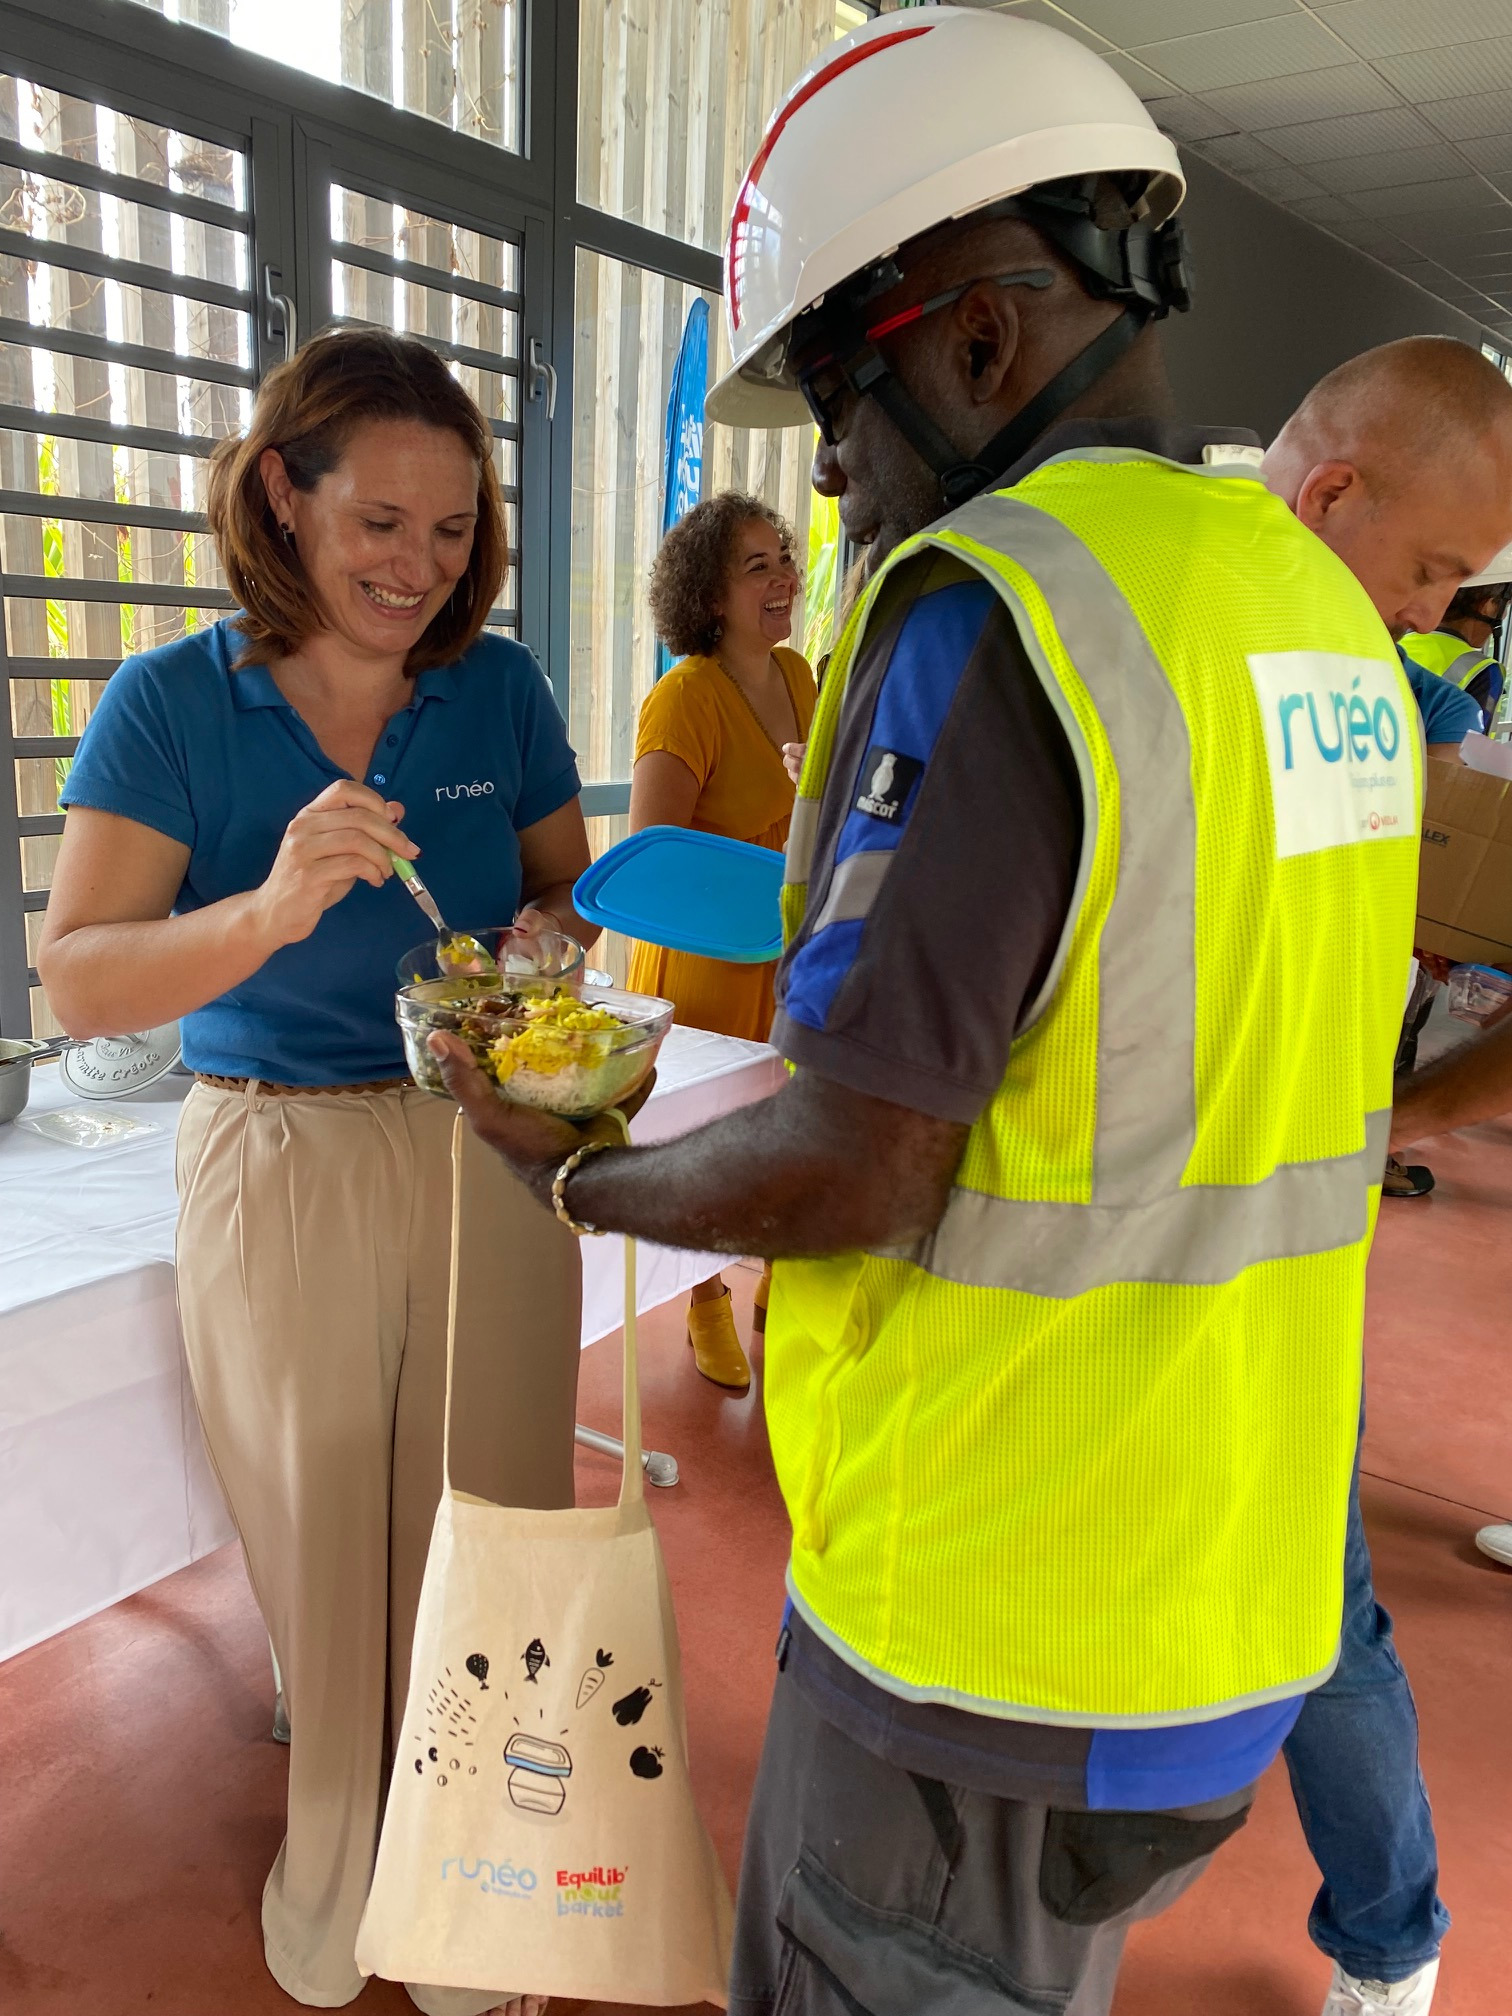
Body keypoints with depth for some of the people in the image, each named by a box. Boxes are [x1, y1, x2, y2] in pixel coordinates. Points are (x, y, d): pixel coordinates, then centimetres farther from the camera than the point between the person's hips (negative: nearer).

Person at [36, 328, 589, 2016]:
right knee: (317, 1563, 14)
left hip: (489, 1163, 2)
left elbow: (569, 891, 11)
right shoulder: (173, 705, -6)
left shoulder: (499, 691, 1)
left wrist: (549, 947, -13)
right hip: (276, 1178, -1)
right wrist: (273, 909, -30)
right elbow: (77, 983, -13)